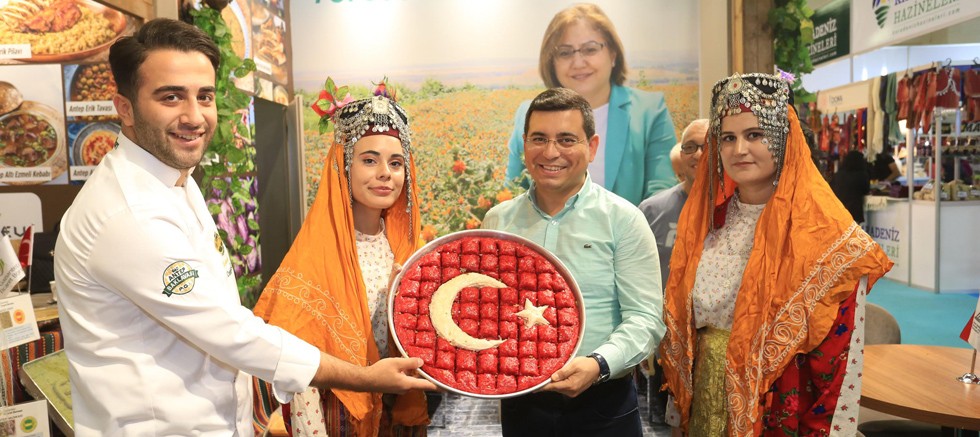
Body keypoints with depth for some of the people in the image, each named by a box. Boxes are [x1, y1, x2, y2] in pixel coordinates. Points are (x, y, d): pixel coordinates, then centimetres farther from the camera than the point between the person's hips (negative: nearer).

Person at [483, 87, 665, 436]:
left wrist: (599, 364, -24)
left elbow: (645, 317, -9)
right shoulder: (497, 221, 3)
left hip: (602, 407, -2)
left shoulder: (622, 219, -5)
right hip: (519, 404, 3)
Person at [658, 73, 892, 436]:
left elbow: (842, 355, -15)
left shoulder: (824, 232, -15)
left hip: (782, 407, -4)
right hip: (706, 403, 5)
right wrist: (679, 406, 7)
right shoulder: (706, 218, 1)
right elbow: (681, 322, 6)